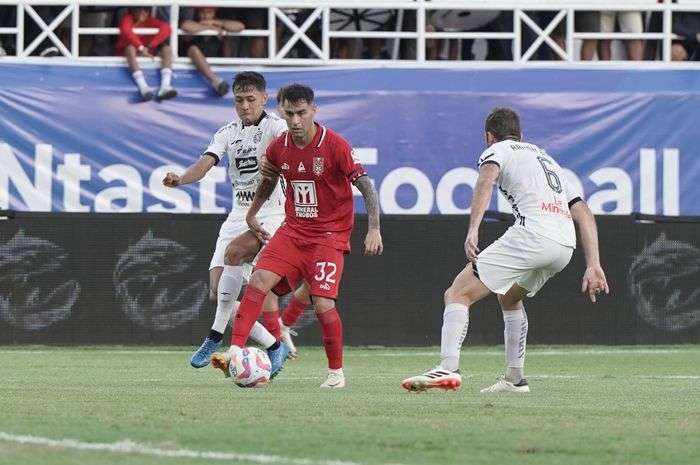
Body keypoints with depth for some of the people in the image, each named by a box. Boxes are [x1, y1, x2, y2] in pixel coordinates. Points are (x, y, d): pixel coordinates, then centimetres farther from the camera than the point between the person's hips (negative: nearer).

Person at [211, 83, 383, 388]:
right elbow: (269, 181, 23)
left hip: (329, 234, -5)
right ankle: (235, 351, -16)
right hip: (293, 230, 5)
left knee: (323, 303, -15)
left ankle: (336, 372, 5)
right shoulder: (279, 148, 1)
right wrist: (252, 215, 27)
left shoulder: (334, 145, -15)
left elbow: (366, 186, -14)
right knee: (259, 280, -16)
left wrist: (374, 229, -22)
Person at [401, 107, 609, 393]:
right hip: (566, 244, 7)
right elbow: (584, 214, 28)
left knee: (458, 294, -6)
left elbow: (486, 179, -11)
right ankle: (515, 378, 28)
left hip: (532, 233, -7)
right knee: (508, 297, 32)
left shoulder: (497, 150, 15)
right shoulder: (547, 158, 35)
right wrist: (593, 265, 22)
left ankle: (448, 368, -27)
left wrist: (473, 230, -23)